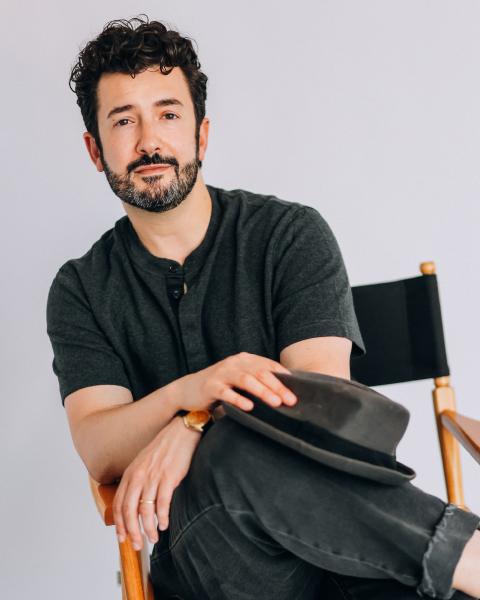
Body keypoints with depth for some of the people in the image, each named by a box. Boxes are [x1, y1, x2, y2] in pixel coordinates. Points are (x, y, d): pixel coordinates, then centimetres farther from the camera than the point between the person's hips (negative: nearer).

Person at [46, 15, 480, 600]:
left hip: (333, 530, -1)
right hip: (203, 552, 2)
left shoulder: (291, 233, 6)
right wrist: (189, 392, -26)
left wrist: (190, 427, -22)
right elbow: (97, 452, -4)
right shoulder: (81, 290, 10)